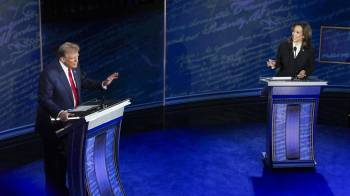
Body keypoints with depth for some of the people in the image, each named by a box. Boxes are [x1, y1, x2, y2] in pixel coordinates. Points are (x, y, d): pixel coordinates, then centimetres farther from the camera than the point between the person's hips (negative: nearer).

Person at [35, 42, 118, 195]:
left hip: (69, 120, 7)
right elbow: (44, 99, -25)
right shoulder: (49, 73, -24)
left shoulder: (74, 68, -2)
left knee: (65, 156, 20)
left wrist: (103, 84, 0)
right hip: (54, 123, -7)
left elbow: (84, 82, 14)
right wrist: (59, 113, -39)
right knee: (53, 159, 9)